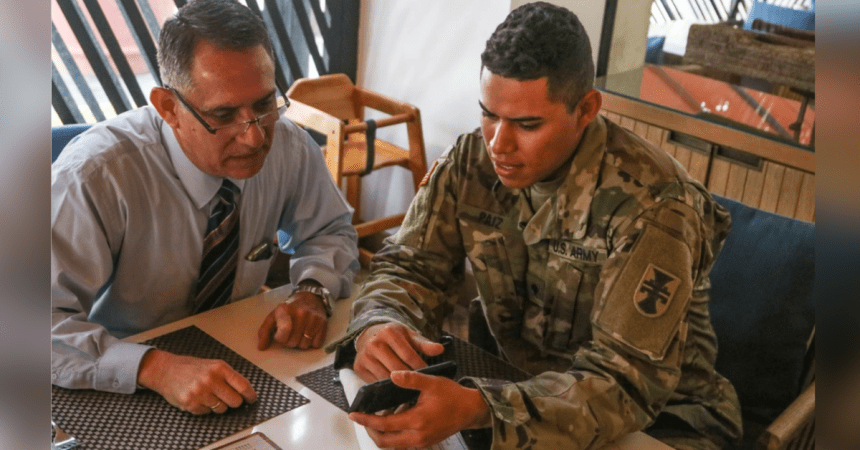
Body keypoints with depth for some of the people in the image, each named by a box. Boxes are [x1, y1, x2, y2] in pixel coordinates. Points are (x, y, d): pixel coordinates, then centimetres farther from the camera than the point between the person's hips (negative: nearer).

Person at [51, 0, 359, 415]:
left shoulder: (288, 145, -10)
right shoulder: (94, 176, -24)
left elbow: (331, 231, 6)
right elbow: (50, 322, -26)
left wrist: (312, 292, -14)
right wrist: (155, 367, -39)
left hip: (235, 358, 3)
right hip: (124, 394, -3)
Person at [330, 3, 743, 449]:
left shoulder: (652, 204, -25)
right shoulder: (471, 162, -10)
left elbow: (629, 381, -29)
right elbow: (409, 266, -4)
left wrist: (475, 410, -44)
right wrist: (376, 327, -28)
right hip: (514, 380, 4)